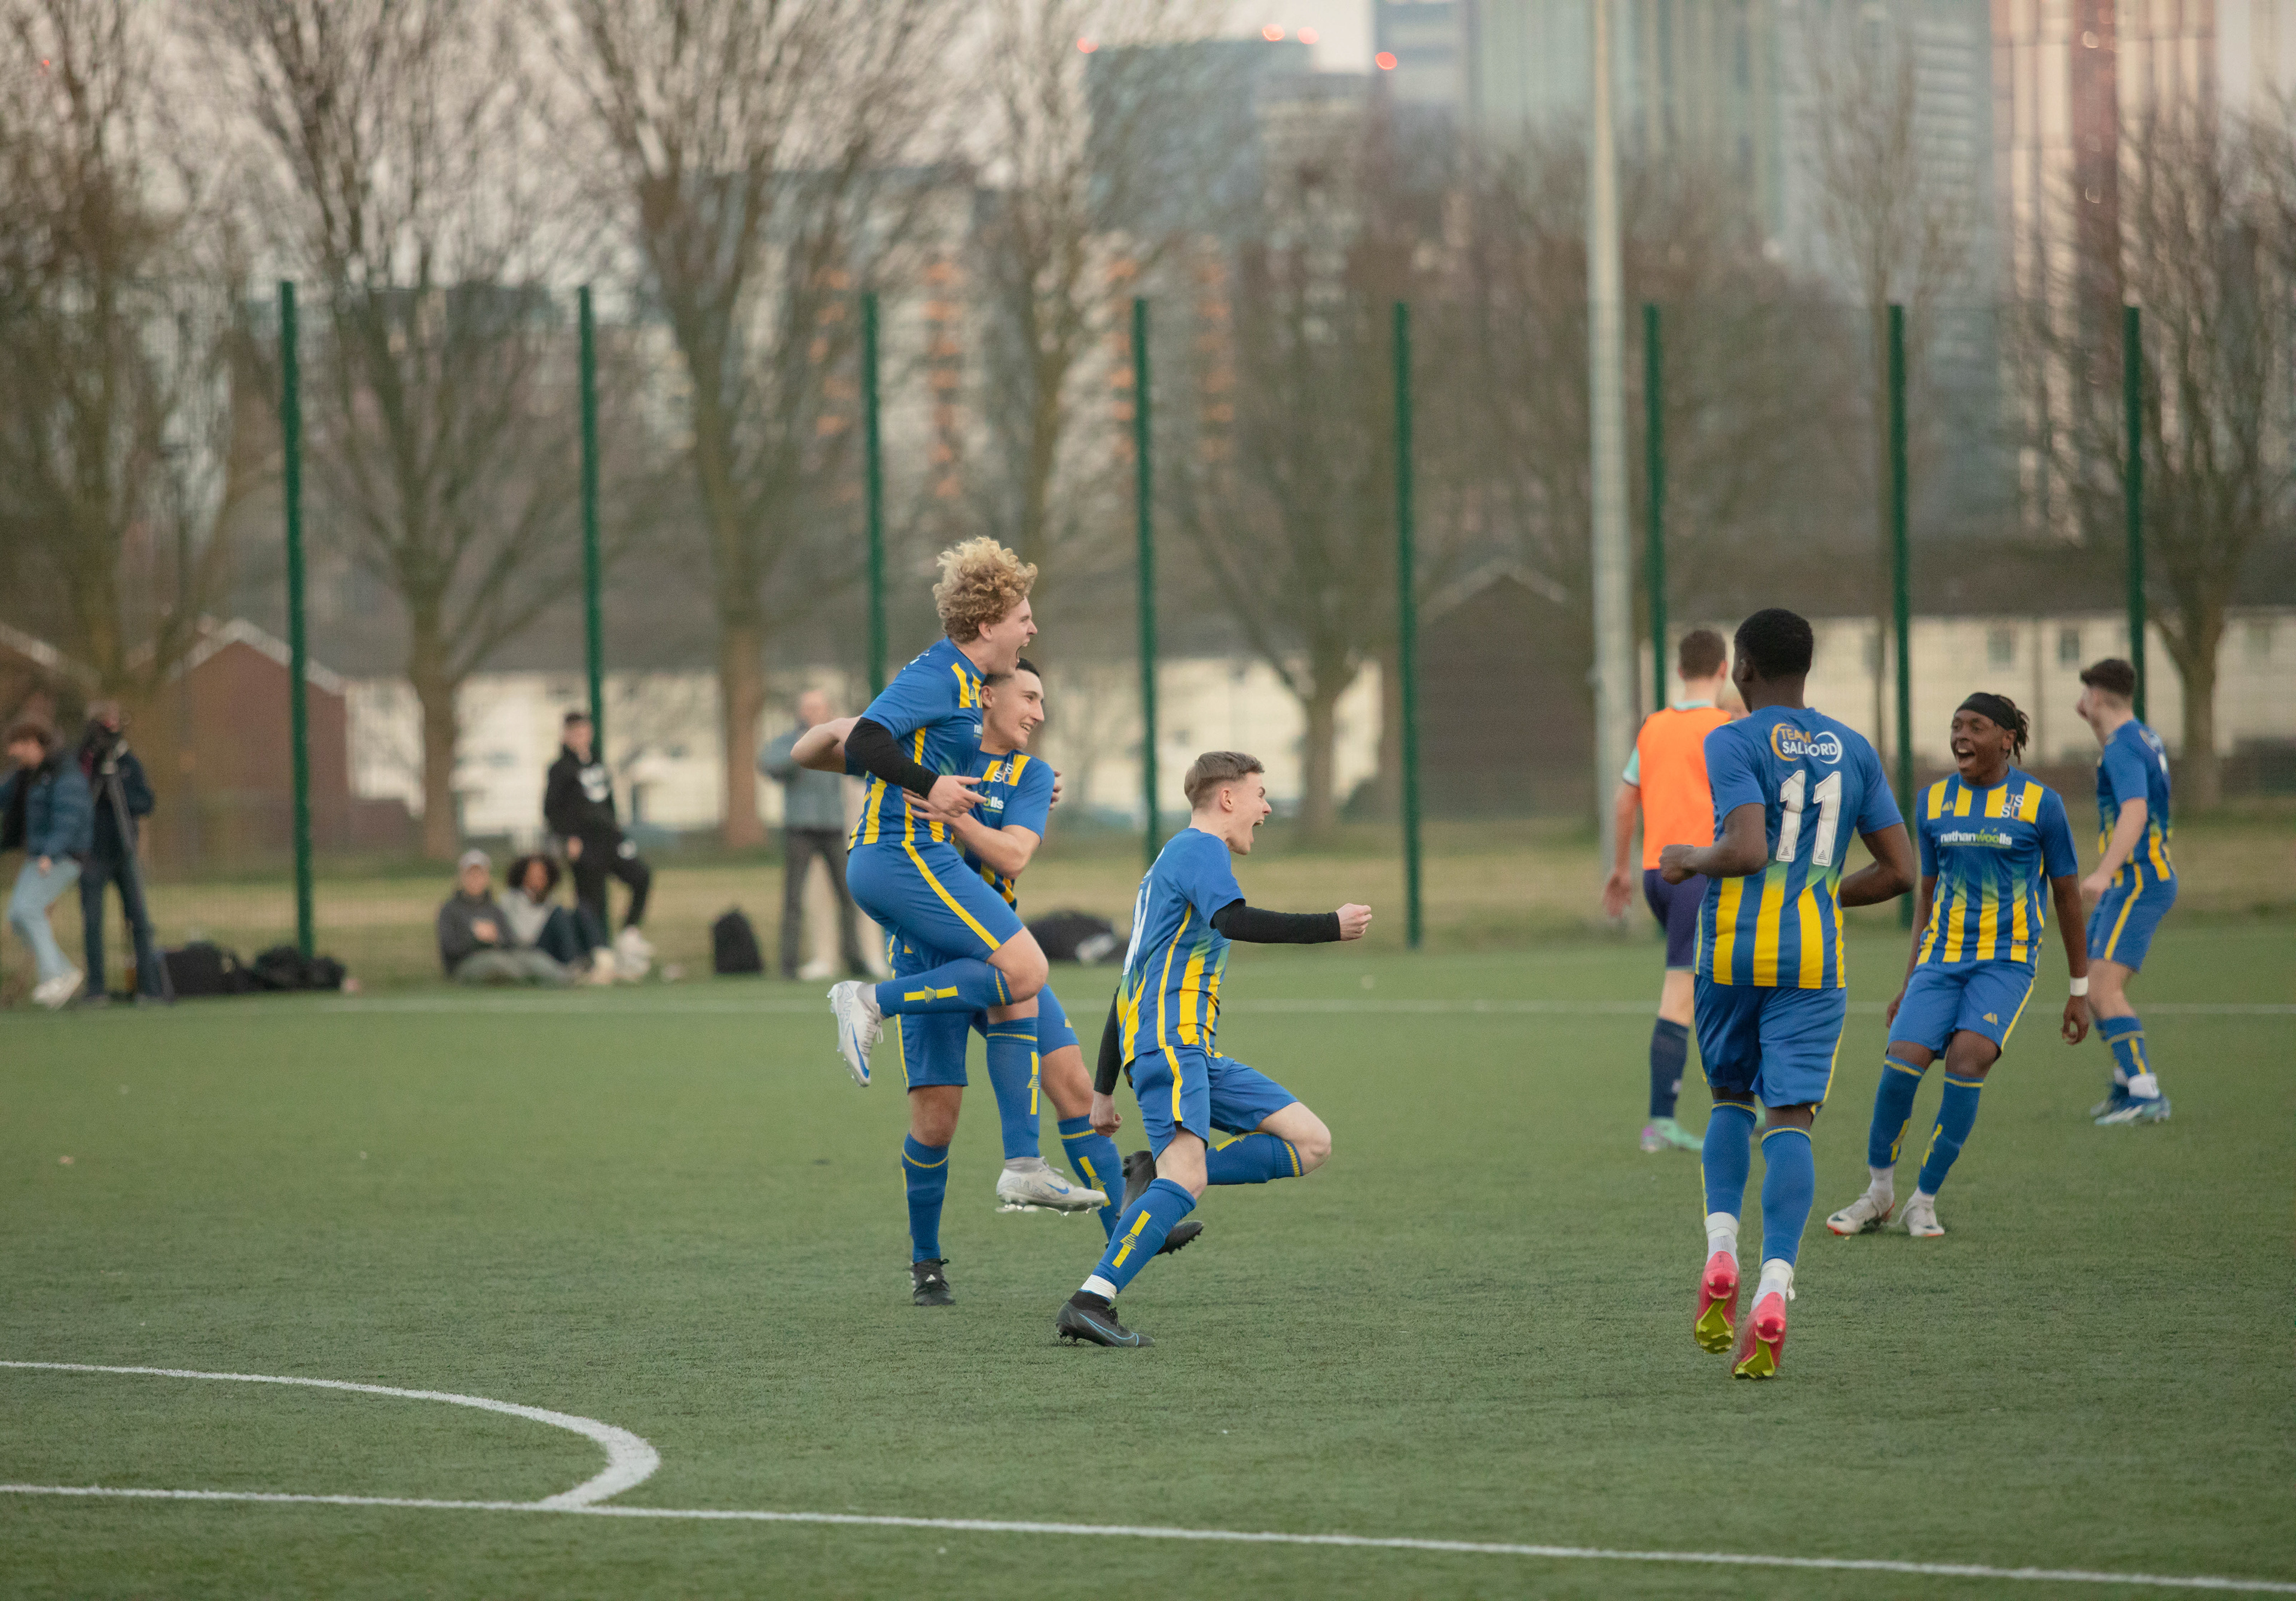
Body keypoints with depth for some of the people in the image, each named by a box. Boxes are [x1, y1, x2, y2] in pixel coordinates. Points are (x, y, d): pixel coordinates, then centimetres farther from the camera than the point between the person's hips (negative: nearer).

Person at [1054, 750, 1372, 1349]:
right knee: (1186, 1177, -27)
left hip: (1196, 1052, 10)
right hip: (1167, 1037, -10)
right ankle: (1090, 1304, -33)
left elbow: (1129, 987, 29)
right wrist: (1332, 927, -17)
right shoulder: (1201, 848, -1)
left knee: (1311, 1144, 2)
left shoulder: (1175, 858, 29)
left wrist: (1104, 1089, 28)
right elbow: (1233, 921, -23)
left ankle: (1159, 1178, -2)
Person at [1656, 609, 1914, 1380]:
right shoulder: (1853, 750, 10)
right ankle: (1773, 1292, -18)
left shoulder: (1733, 744, -5)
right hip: (1816, 960, 2)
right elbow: (1899, 870, 9)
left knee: (1730, 1099, 19)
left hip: (1733, 951, -2)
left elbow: (1746, 849, -19)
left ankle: (1720, 1254, 1)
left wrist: (1692, 859, 0)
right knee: (1791, 1120, -2)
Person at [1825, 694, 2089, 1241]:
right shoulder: (1934, 801, 10)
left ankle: (1924, 1200, -11)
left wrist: (2080, 990, 7)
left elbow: (2067, 895, 6)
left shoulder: (2038, 802, -1)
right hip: (1941, 957, 3)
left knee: (1968, 1058, -25)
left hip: (2006, 960, -3)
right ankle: (1880, 1192, 6)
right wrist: (1910, 982, 19)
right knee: (1901, 1063, -15)